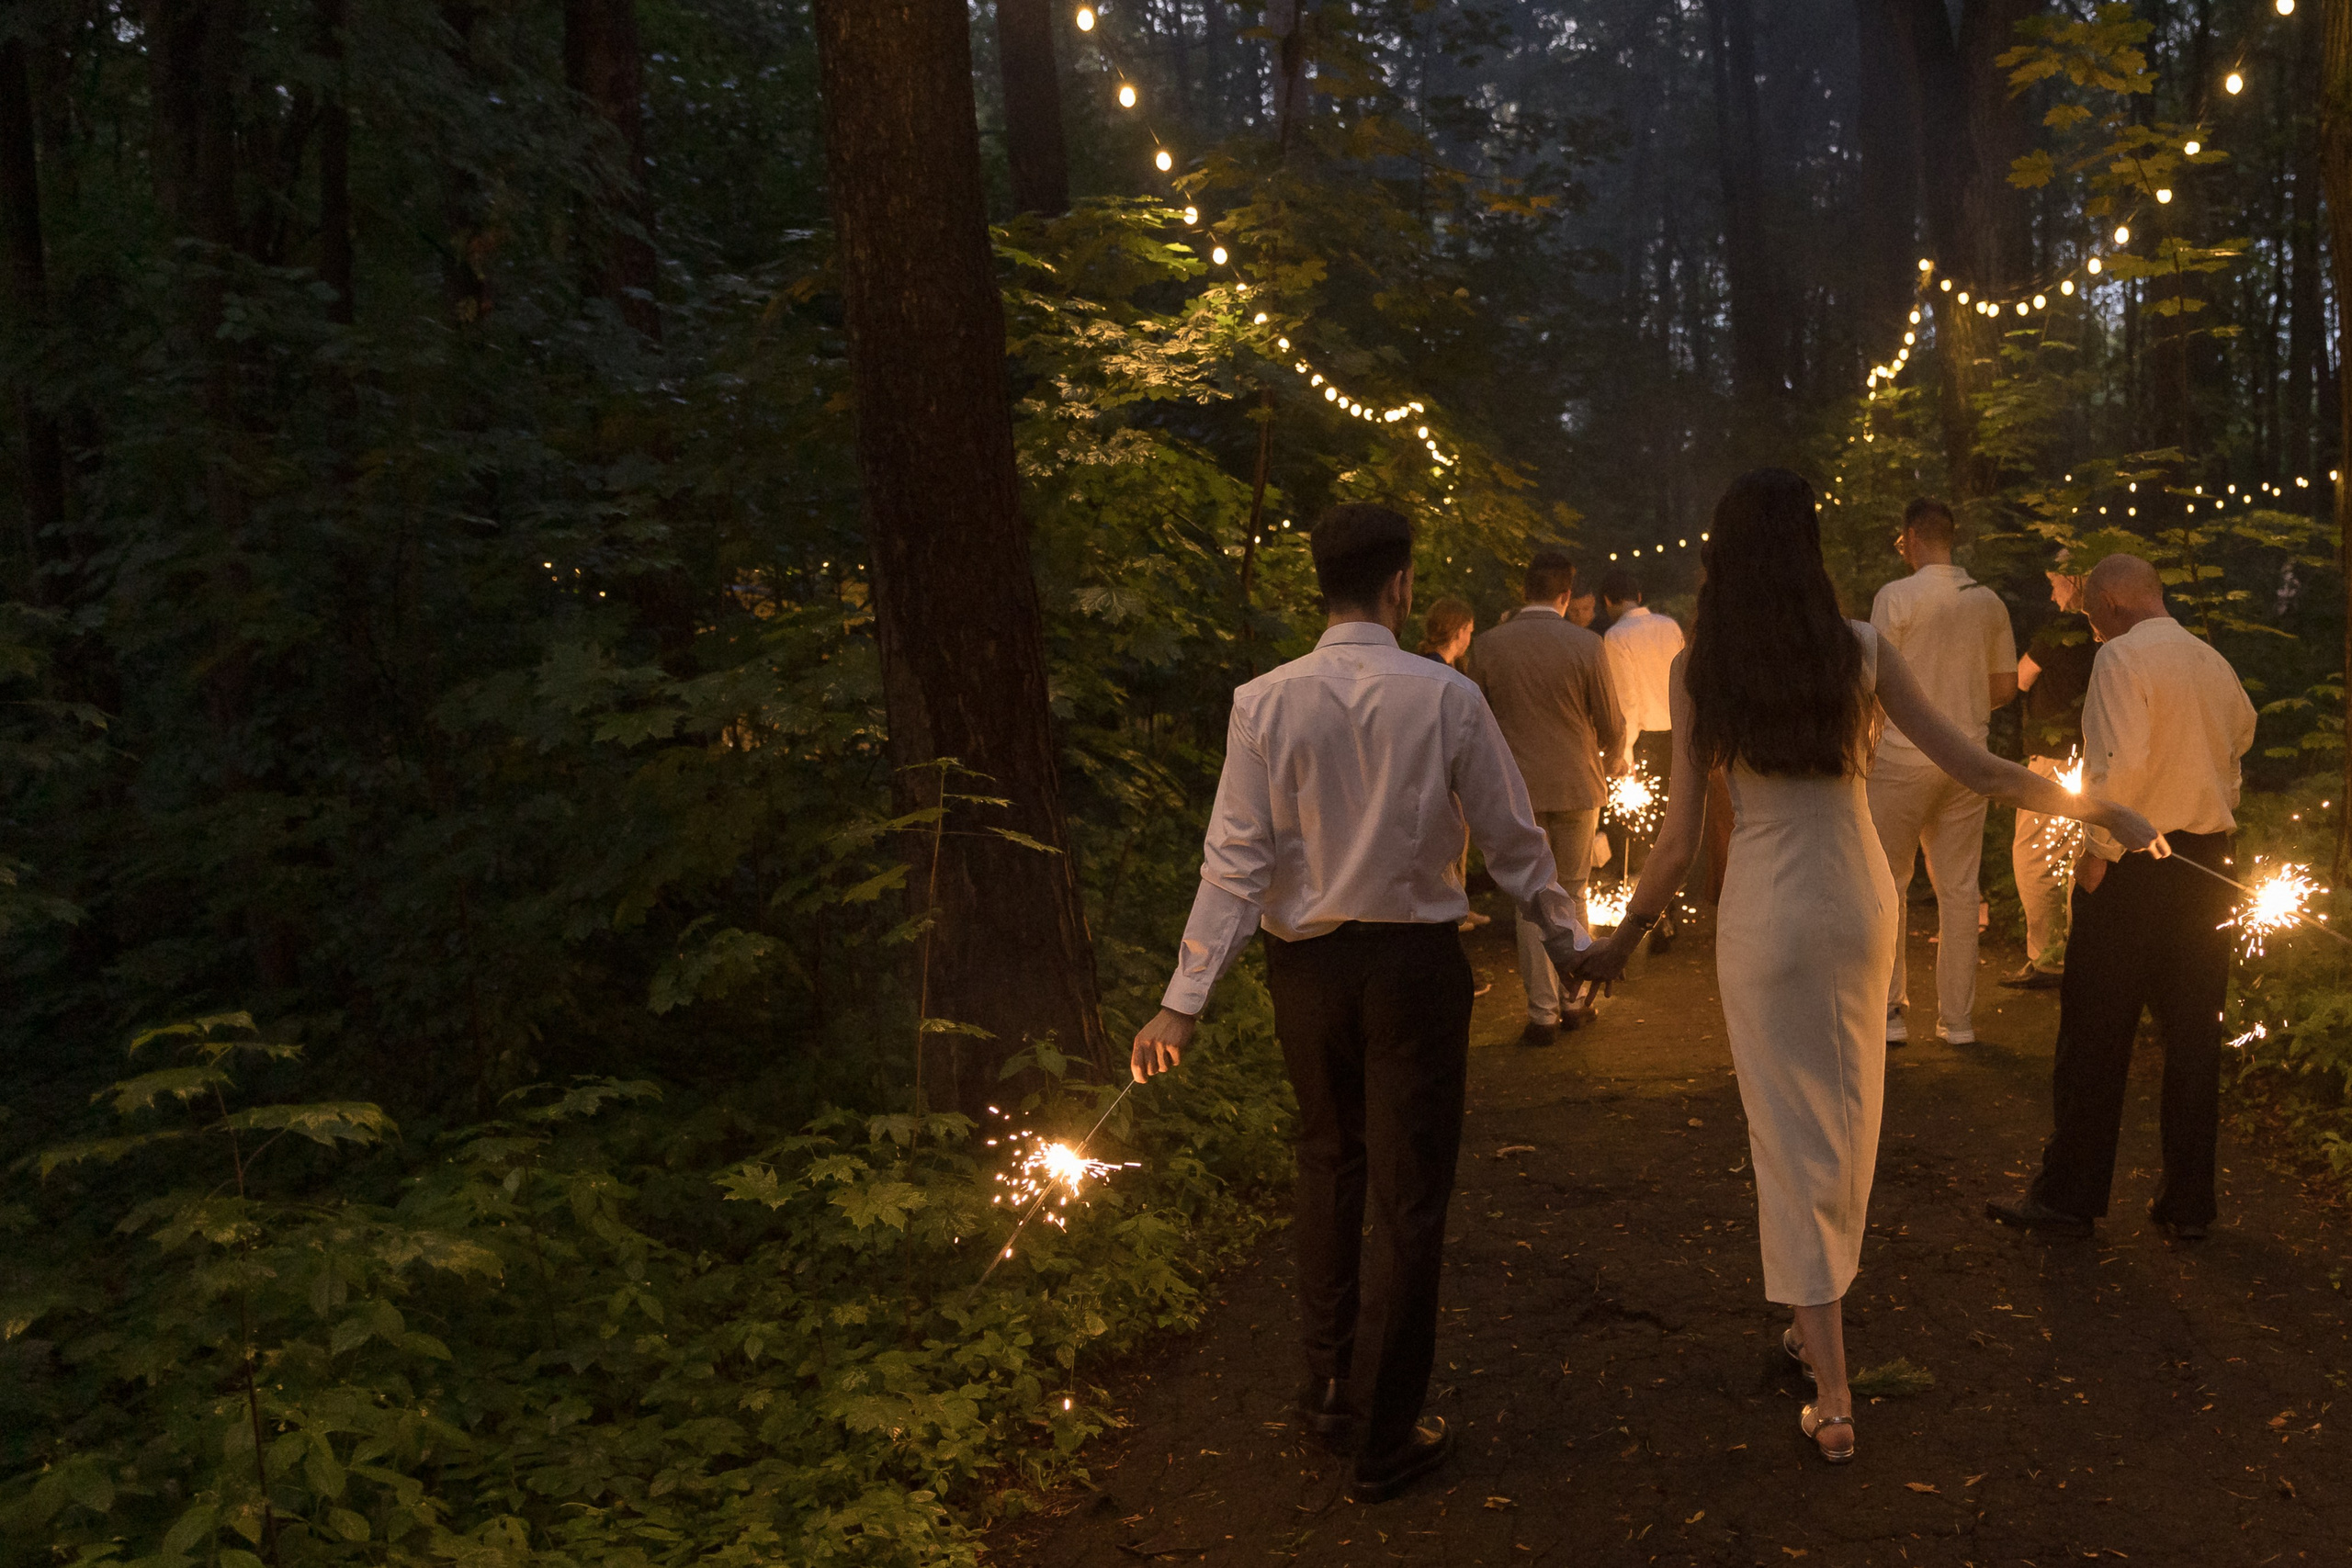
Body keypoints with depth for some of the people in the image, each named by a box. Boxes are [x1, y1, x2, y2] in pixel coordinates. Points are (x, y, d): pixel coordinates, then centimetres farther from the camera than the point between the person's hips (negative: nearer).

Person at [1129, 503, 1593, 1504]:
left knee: (1330, 1168, 22)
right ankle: (1385, 1439, 16)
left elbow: (1236, 862, -10)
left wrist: (1186, 1001, -8)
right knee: (1408, 1195, 7)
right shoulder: (1447, 698, -10)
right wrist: (1569, 943, 12)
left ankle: (1328, 1391, 34)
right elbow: (1513, 842, -2)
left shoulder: (1264, 704, -7)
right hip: (1415, 963, -2)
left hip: (1306, 965, 2)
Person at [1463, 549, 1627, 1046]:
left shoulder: (1486, 646, -6)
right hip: (1578, 786, 0)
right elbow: (1611, 724, -3)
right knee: (1573, 892, 15)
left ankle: (1543, 1013, 7)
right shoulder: (1586, 646, -9)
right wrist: (1613, 761, 19)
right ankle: (1573, 1001, 23)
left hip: (1516, 790, 0)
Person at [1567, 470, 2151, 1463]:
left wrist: (1622, 940, 5)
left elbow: (1679, 840, -8)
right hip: (1859, 901, 2)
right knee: (1848, 1118, 18)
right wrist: (2096, 809, 11)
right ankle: (1815, 1321, 36)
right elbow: (1973, 768, -3)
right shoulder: (1861, 652, -6)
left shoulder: (1698, 670, -9)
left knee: (1790, 1132, 4)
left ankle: (1832, 1396, 4)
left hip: (1765, 915, -2)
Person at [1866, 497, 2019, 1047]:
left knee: (1887, 885, 6)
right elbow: (2006, 686, 9)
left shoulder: (1897, 596, -10)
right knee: (1959, 887, 9)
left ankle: (1888, 1012, 7)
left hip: (1904, 758, -4)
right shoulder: (1989, 602, 5)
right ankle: (1957, 1017, 14)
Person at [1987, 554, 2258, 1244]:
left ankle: (2069, 1194, 9)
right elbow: (2240, 735, 21)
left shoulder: (2122, 657, -12)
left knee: (2095, 1034, 2)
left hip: (2134, 863, -7)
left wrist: (2097, 849, -14)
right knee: (2193, 1033, 10)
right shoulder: (2215, 663, 10)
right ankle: (2188, 1203, 16)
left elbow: (2123, 760, -22)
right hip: (2207, 862, 7)